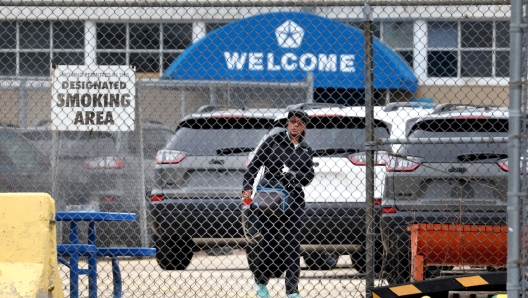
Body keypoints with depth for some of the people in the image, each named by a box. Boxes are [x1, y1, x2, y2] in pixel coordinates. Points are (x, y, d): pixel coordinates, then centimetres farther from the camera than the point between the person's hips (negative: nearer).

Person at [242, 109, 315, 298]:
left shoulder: (306, 151, 12)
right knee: (268, 243, 0)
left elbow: (308, 177, 3)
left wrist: (291, 174, -15)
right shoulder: (274, 141, 3)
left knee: (293, 246, 0)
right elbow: (254, 165, 1)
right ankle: (260, 282, 21)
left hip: (294, 201, 3)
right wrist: (247, 188, -9)